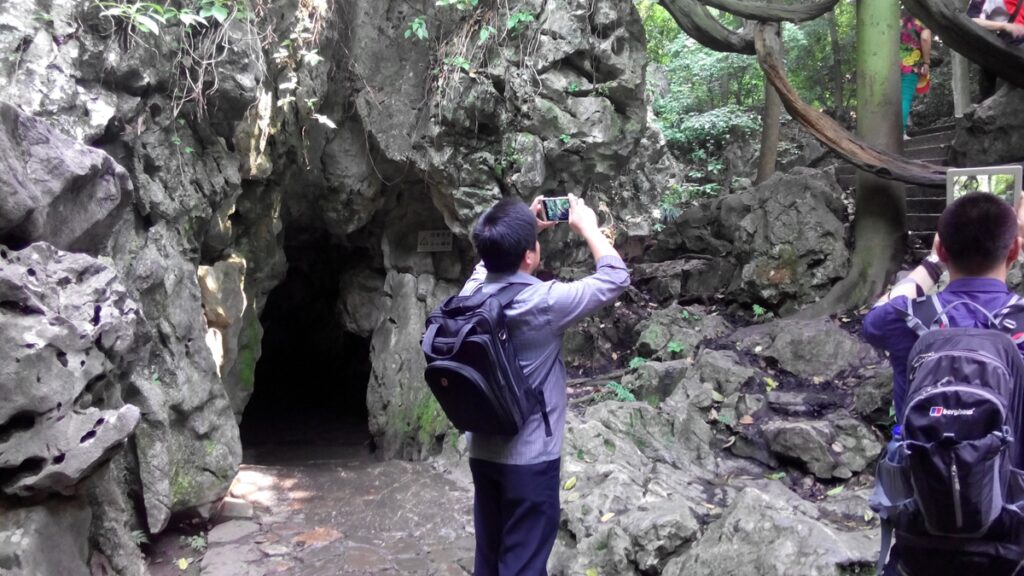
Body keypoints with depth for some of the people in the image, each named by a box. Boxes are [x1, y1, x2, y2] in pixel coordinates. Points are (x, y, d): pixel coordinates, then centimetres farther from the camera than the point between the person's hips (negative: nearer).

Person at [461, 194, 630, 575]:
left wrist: (527, 226, 21)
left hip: (482, 453, 6)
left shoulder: (473, 292, -3)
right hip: (529, 459, -6)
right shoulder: (544, 303, -21)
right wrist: (587, 227, 3)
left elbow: (494, 261, 22)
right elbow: (616, 278, -8)